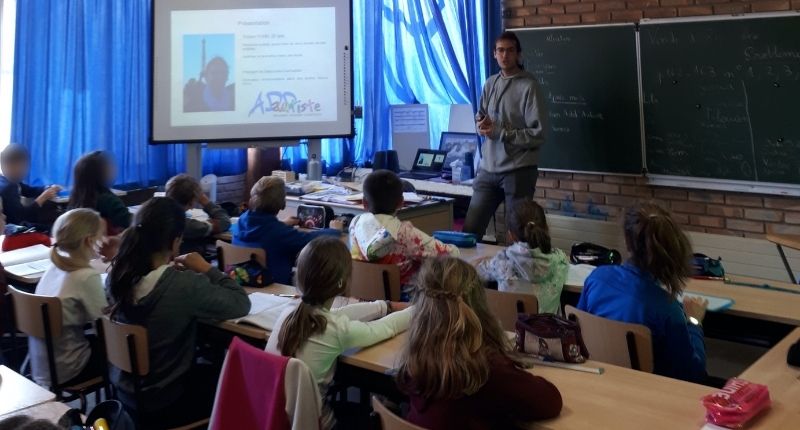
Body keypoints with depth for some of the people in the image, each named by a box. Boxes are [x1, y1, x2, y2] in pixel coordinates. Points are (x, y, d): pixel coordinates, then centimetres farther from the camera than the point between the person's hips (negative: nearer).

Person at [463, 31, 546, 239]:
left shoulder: (529, 86, -10)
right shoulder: (490, 84, 9)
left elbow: (538, 135, -14)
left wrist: (499, 132, -16)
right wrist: (481, 124, -4)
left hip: (518, 171, -6)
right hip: (488, 169, 6)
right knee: (470, 230, 10)